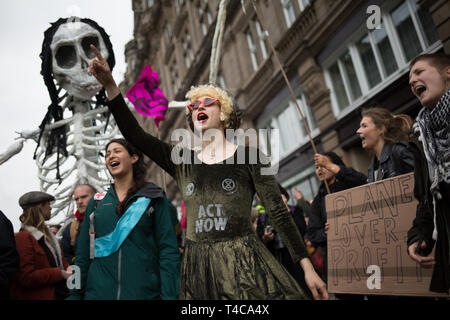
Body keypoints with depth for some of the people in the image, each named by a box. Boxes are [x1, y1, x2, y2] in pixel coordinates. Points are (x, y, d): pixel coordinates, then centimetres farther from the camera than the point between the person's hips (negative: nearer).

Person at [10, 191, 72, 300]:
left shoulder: (47, 234, 15)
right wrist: (60, 273, -21)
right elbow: (27, 277, -21)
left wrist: (68, 269, -3)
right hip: (40, 296, -9)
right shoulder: (23, 238, -15)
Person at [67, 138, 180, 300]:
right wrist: (75, 294, 5)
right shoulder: (96, 201, 10)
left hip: (144, 292, -2)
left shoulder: (154, 198, 0)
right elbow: (83, 253, 11)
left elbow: (168, 251, -6)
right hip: (97, 291, 3)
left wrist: (169, 295, -14)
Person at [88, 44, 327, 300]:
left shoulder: (248, 156, 2)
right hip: (198, 267, 3)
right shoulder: (181, 160, 10)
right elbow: (135, 134, 3)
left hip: (245, 261, -2)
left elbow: (279, 212, -1)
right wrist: (110, 84, -6)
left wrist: (307, 266, -5)